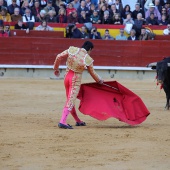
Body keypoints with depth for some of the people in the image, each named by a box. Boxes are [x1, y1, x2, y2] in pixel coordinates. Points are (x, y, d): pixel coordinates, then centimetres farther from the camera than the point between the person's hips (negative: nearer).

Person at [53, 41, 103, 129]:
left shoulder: (72, 50, -7)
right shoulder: (88, 60, -12)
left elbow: (59, 57, -6)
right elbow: (93, 73, 3)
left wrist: (56, 68, 11)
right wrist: (100, 80, 22)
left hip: (67, 77, 5)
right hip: (76, 80, -5)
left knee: (70, 100, 17)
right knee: (71, 101, -6)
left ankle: (78, 121, 33)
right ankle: (62, 122, -20)